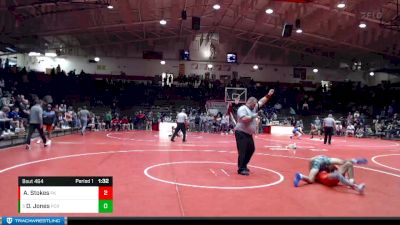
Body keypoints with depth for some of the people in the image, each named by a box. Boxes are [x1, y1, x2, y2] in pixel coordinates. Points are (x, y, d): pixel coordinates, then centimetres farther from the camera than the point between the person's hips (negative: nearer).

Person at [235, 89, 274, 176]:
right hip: (241, 133, -10)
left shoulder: (253, 108, 13)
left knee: (251, 150, 16)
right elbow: (244, 119, -30)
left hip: (249, 134, 10)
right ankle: (241, 169, -2)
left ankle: (244, 165, 28)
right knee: (242, 151, -9)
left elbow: (261, 102, 20)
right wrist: (253, 116, -19)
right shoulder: (242, 108, -15)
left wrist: (268, 95, 14)